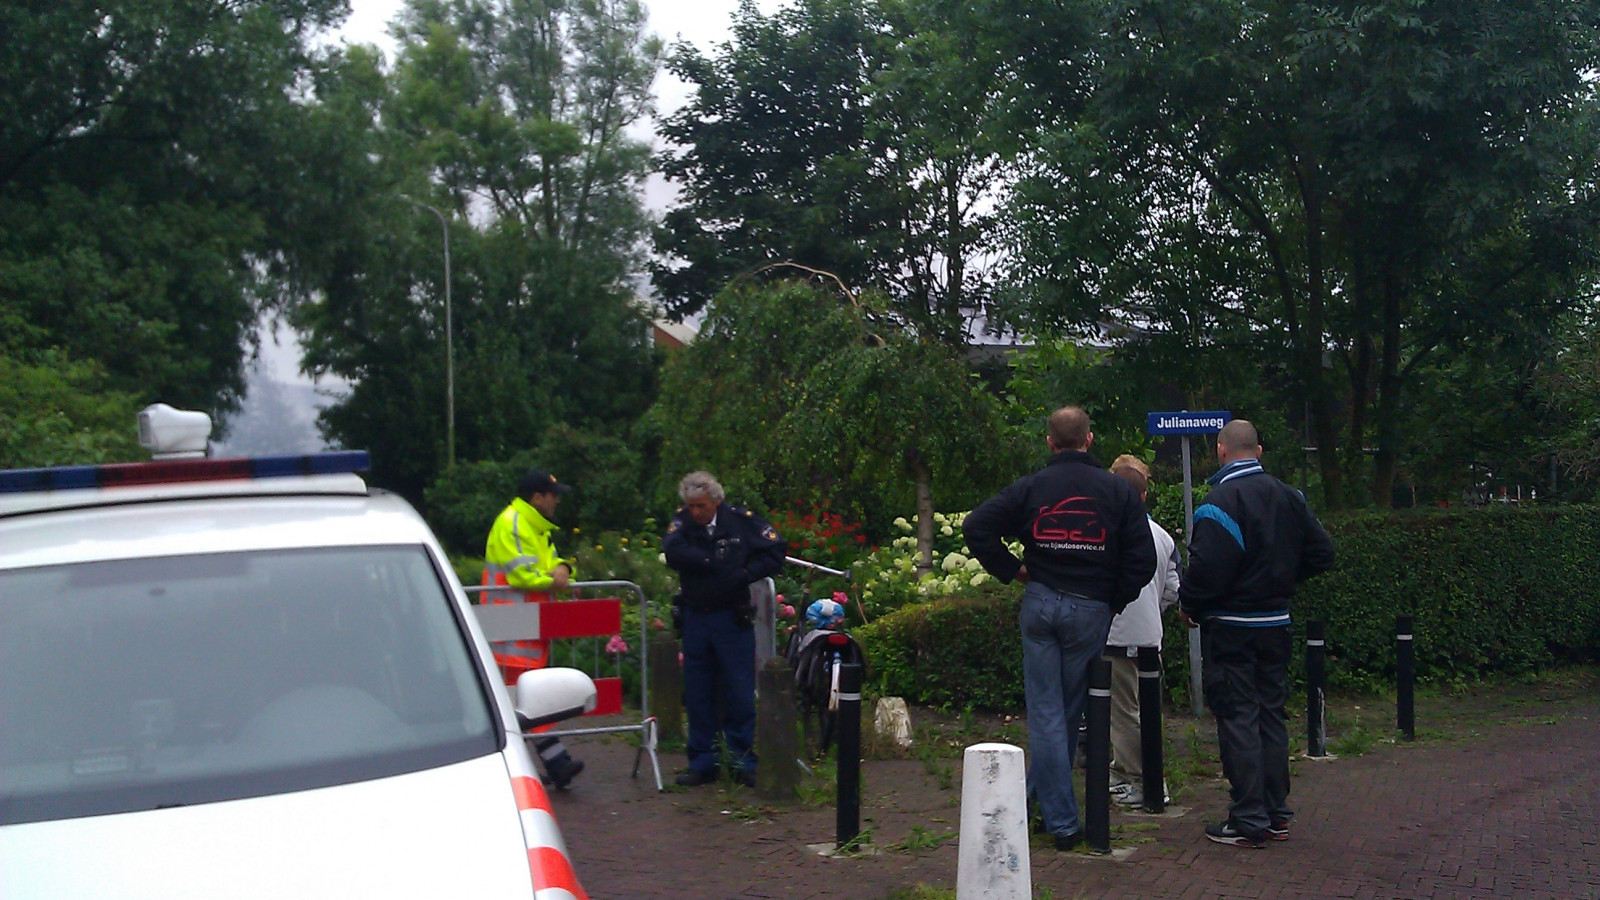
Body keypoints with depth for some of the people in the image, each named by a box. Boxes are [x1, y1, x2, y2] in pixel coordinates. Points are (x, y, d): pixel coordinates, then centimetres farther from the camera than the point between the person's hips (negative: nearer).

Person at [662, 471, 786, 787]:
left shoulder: (741, 521, -6)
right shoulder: (682, 520, -1)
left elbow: (776, 551, -6)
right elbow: (672, 551, -19)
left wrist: (745, 574, -16)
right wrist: (714, 563, -20)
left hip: (732, 618, -2)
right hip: (694, 617, 2)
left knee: (740, 693, 0)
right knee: (697, 695, 7)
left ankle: (744, 764, 8)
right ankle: (702, 764, 16)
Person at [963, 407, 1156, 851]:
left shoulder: (1030, 487, 1)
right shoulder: (1117, 490, 0)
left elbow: (976, 526, -5)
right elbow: (1143, 557, -5)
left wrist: (1011, 570, 3)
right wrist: (1116, 600, 7)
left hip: (1040, 602, 0)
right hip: (1091, 609, 0)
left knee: (1046, 710, 3)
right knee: (1071, 710, 13)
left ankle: (1061, 821, 0)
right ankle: (1041, 795, 23)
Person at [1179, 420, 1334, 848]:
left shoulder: (1221, 501, -18)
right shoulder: (1288, 497, 5)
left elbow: (1207, 570, -25)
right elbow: (1321, 554, 10)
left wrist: (1188, 604, -7)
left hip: (1230, 628, -7)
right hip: (1276, 622, 7)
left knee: (1237, 719, -1)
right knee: (1271, 714, 15)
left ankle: (1248, 821, 1)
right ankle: (1276, 813, 21)